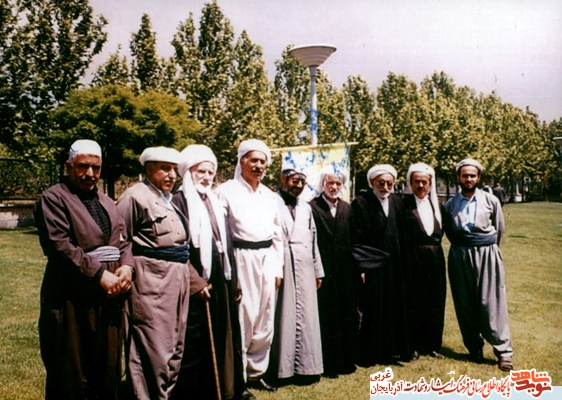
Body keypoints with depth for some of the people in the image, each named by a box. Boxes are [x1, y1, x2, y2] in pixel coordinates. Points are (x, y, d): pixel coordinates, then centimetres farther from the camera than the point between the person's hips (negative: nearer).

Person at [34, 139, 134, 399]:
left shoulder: (106, 202, 17)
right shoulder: (53, 198, -5)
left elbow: (123, 240, 13)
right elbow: (60, 246, -15)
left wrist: (127, 266, -8)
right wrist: (99, 274, -18)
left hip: (109, 295, 6)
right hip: (72, 297, -6)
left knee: (107, 366, 14)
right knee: (72, 371, 4)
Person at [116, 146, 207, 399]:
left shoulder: (169, 201, 16)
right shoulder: (135, 197, -8)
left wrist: (197, 281, 15)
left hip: (177, 281, 9)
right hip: (151, 281, -9)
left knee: (174, 349, 15)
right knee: (155, 351, -3)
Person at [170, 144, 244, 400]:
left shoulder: (215, 203, 15)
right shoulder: (180, 201, -7)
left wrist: (232, 278, 12)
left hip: (219, 280, 7)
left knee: (219, 335, 14)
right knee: (195, 338, 0)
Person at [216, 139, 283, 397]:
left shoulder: (269, 195, 14)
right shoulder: (227, 190, -4)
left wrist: (278, 268, 11)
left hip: (267, 260, 6)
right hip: (241, 260, -6)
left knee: (265, 321, 11)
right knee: (243, 319, -5)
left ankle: (256, 371, 27)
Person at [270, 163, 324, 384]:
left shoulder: (306, 208, 18)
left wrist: (318, 271, 17)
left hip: (304, 268, 6)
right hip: (281, 267, -6)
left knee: (306, 317, 6)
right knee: (283, 316, -2)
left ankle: (305, 366, 14)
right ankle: (282, 367, 8)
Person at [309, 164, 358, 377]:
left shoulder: (347, 209, 10)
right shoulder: (313, 207, -6)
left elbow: (354, 241, 9)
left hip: (346, 271, 5)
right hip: (324, 271, -5)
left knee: (347, 315, 11)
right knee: (326, 317, 3)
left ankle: (347, 360, 24)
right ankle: (329, 363, 13)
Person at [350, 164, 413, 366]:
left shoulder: (397, 202, 8)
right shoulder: (360, 203, -7)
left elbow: (404, 236, 10)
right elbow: (356, 240, -10)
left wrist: (404, 264, 5)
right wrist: (362, 268, -14)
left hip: (396, 265, 5)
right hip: (372, 267, -5)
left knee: (397, 306, 10)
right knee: (373, 309, 1)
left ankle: (394, 348, 23)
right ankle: (371, 353, 13)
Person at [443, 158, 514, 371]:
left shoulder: (491, 201, 0)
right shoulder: (450, 205, 2)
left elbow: (500, 230, 9)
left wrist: (487, 248, 11)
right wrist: (463, 248, 10)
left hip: (487, 255, -2)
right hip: (459, 256, 2)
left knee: (491, 303, -3)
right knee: (465, 305, 6)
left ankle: (503, 351, 7)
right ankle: (474, 348, 18)